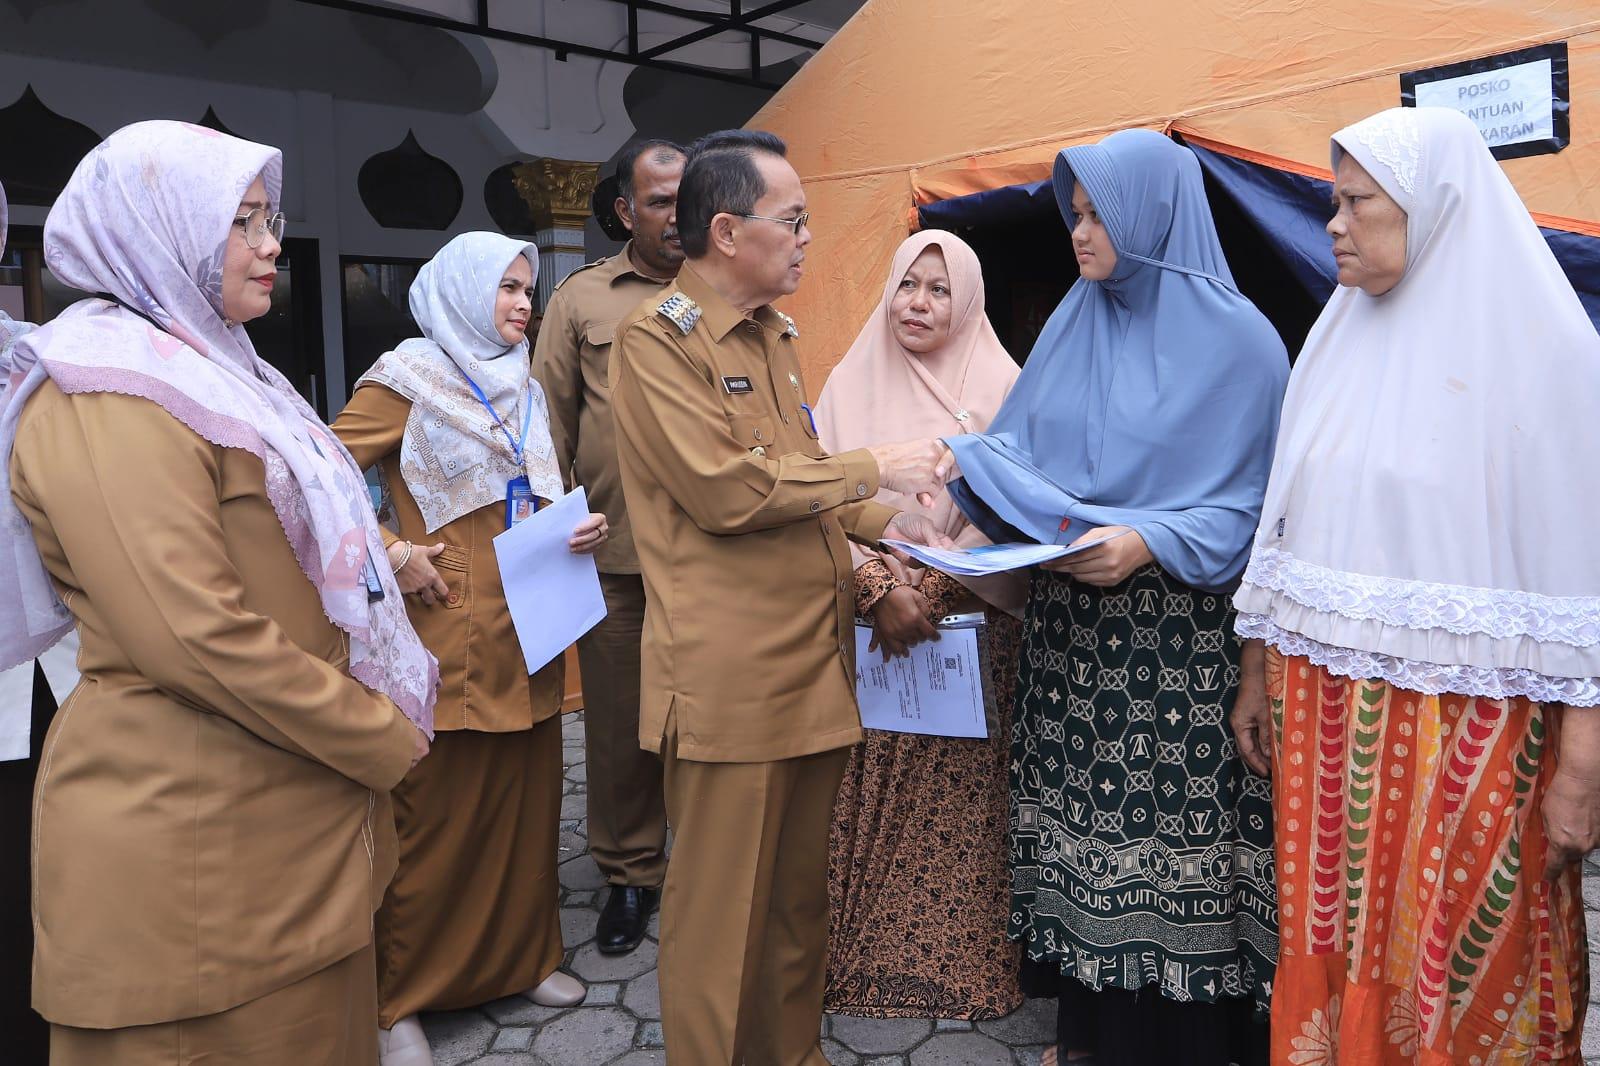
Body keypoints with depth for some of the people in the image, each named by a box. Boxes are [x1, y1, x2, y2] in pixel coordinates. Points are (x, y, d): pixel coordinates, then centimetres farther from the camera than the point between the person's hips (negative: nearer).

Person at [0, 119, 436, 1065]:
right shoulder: (107, 392, -15)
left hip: (301, 812, 9)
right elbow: (197, 635, -24)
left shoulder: (208, 367, 15)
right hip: (198, 838, -9)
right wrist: (385, 737, -15)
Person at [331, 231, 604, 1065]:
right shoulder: (409, 379, -5)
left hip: (528, 634, 6)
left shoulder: (524, 389, 14)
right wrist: (392, 554, -15)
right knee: (433, 817, 2)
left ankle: (524, 955, 31)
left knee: (528, 801, 12)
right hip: (449, 637, -6)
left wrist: (583, 526, -1)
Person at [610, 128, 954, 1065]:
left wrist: (880, 521, 9)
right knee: (723, 909, 6)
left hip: (817, 657, 8)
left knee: (803, 892, 18)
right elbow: (725, 490, -19)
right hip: (732, 676, -8)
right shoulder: (657, 336, -9)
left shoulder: (776, 332, 17)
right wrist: (874, 470, -12)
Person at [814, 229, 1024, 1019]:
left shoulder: (999, 386, 1)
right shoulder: (850, 383, 7)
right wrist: (880, 588, -13)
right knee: (863, 799, 5)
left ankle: (957, 959, 19)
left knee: (958, 799, 3)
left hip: (967, 626, -1)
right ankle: (859, 952, 20)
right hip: (863, 628, 2)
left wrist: (931, 592, -14)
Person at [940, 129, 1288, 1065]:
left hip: (1179, 630, -4)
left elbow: (1253, 500, -7)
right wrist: (945, 459, -8)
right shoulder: (1073, 328, 10)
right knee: (1080, 812, 10)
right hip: (1071, 627, 5)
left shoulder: (1235, 339, -5)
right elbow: (1015, 449, 10)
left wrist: (1149, 543, -21)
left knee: (1170, 825, 1)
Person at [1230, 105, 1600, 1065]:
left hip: (1464, 726, -5)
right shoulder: (1339, 341, 9)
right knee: (1332, 944, 12)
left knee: (1461, 969, 7)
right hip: (1326, 711, 5)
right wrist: (1260, 673, 12)